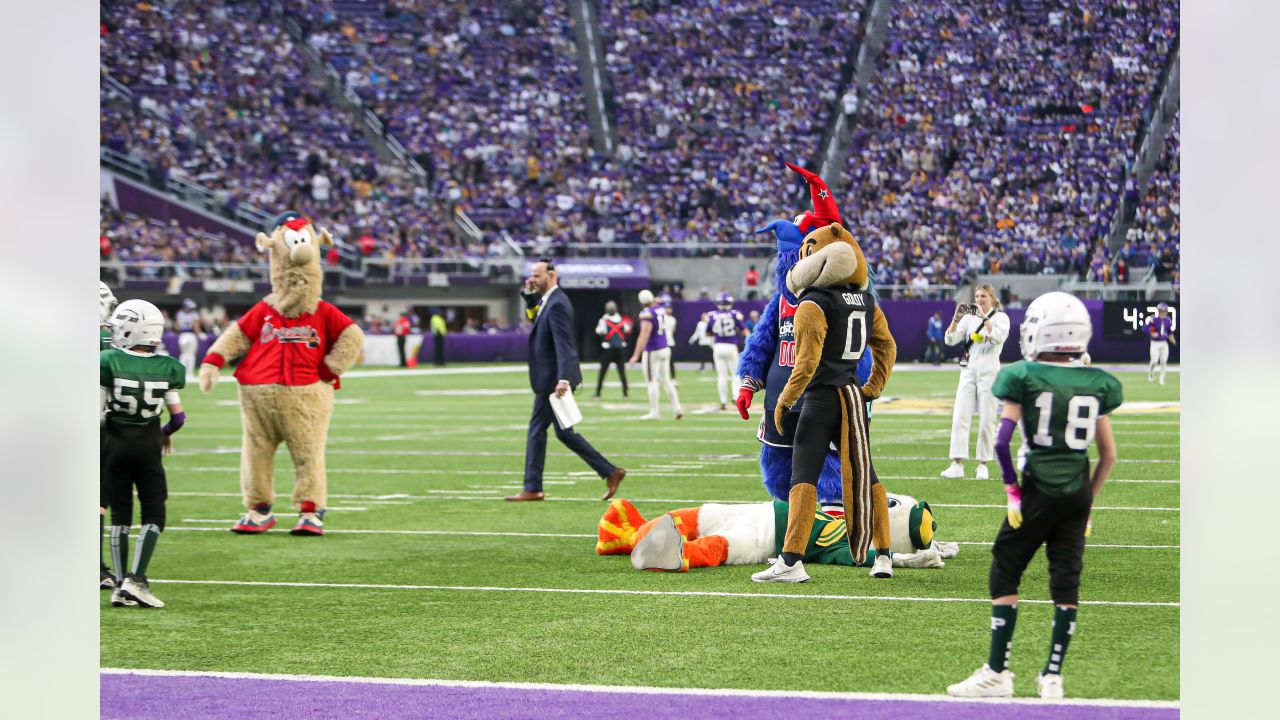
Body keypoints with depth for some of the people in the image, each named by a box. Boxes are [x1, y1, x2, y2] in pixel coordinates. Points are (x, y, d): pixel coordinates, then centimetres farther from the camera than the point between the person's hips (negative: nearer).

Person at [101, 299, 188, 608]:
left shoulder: (109, 363, -10)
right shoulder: (167, 368, -4)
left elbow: (97, 412, -9)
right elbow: (178, 416, 0)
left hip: (116, 444, 0)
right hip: (148, 447, 0)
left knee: (120, 516, 8)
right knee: (153, 516, 7)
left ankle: (121, 586, 8)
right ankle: (136, 580, -8)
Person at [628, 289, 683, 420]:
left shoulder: (647, 314, -17)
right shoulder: (661, 309, 6)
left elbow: (644, 336, -23)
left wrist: (636, 355, -23)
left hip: (652, 351, -8)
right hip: (665, 349, 8)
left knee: (651, 382, -1)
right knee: (666, 380, 15)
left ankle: (654, 413, 2)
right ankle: (677, 408, 12)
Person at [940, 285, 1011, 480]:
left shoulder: (1000, 317, 2)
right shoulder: (969, 317, 12)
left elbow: (998, 337, -18)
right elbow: (950, 340, 2)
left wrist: (984, 317, -19)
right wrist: (956, 319, -11)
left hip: (989, 371, -3)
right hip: (968, 370, 4)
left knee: (986, 420, -1)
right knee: (959, 418, -6)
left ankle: (983, 464, 7)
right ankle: (957, 464, -7)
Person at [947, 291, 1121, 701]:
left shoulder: (1025, 377, -6)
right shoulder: (1097, 384, 6)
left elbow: (1001, 441, -11)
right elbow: (1109, 455, 9)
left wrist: (1012, 491, -3)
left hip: (1038, 490, -4)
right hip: (1078, 491, 4)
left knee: (1004, 575, 7)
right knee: (1066, 582, 8)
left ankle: (997, 673, 7)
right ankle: (1053, 676, 9)